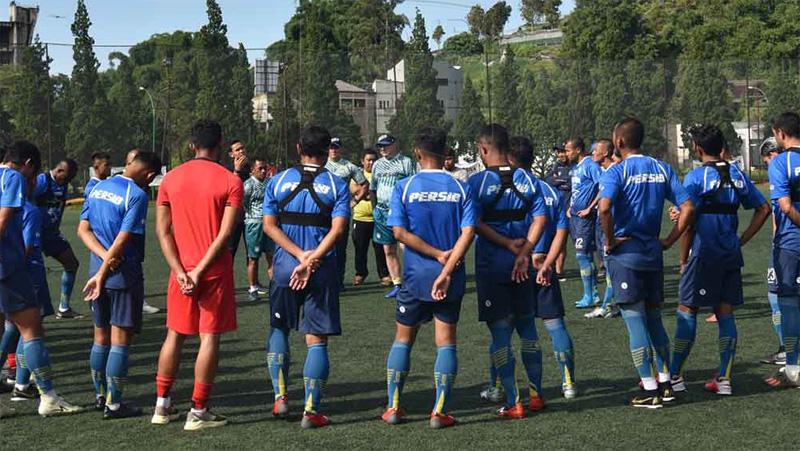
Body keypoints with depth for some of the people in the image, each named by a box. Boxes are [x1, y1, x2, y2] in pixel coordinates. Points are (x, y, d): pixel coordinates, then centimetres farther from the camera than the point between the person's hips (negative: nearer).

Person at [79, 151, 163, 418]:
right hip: (125, 274, -7)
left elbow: (83, 229, 7)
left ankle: (100, 396, 26)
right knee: (121, 340, -1)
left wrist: (104, 256, -6)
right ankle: (113, 405, 2)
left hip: (98, 268, 7)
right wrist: (102, 274, -12)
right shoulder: (137, 195, -15)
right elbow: (123, 240, -18)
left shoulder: (98, 188, 9)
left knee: (101, 337, 16)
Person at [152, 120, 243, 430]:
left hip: (181, 269, 4)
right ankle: (198, 412, 2)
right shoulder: (230, 181, -6)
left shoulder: (171, 179, 5)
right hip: (215, 271, -4)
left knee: (175, 334, 15)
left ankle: (162, 406, 19)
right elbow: (225, 234, -14)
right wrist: (200, 271, -12)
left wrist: (180, 272, -4)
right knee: (210, 337, 1)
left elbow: (162, 230, 1)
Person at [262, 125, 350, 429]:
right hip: (322, 272, -1)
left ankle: (280, 397, 14)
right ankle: (311, 410, 0)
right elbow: (337, 229, -13)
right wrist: (311, 260, -17)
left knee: (279, 329, 20)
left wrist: (300, 255, -10)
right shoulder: (336, 185, -1)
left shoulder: (278, 181, 4)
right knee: (316, 340, 2)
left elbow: (269, 225, -4)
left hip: (285, 268, 2)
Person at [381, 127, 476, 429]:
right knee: (446, 341, 6)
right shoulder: (461, 188, -2)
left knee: (403, 338, 13)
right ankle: (440, 412, 3)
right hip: (450, 278, 1)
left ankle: (393, 407, 14)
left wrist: (437, 254, -8)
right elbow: (468, 232, -12)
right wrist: (446, 270, -16)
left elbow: (400, 232, -12)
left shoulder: (404, 187, -5)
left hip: (415, 276, 0)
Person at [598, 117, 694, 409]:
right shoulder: (662, 169, 7)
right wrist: (668, 242, 6)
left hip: (625, 254, -5)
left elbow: (604, 208, -27)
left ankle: (650, 391, -1)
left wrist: (610, 241, -14)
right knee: (654, 318, 17)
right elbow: (688, 208, 2)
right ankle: (665, 384, 20)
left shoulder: (617, 172, -10)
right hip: (653, 254, 6)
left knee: (635, 321, -1)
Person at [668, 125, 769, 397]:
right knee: (725, 314, 9)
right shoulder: (737, 175, 8)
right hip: (731, 256, 5)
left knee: (687, 311, 2)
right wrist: (741, 241, 14)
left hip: (704, 254, -5)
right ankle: (724, 379, 9)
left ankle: (675, 376, 5)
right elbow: (763, 209, 12)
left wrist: (683, 260, -4)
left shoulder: (695, 177, -9)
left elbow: (688, 222, -12)